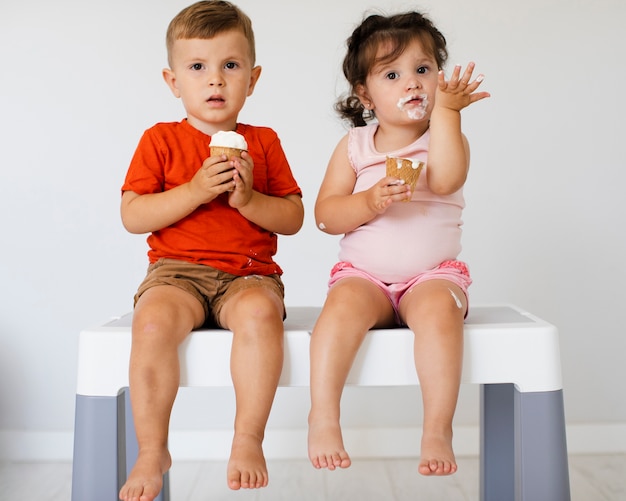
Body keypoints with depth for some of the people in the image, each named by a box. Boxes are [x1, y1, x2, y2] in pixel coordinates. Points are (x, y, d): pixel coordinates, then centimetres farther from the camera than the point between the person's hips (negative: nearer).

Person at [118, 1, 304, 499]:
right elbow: (132, 216, -1)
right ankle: (152, 452, -14)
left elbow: (293, 218, 9)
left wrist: (249, 199, -10)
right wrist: (195, 190, -13)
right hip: (176, 270, 0)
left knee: (260, 313, -34)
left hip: (249, 273, 1)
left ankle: (248, 440, -18)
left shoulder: (263, 142, 13)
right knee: (153, 321, -32)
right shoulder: (161, 140, 8)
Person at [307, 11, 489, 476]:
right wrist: (368, 203, -17)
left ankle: (438, 431, -26)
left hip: (432, 274, 0)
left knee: (439, 307, -33)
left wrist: (446, 110, -18)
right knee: (344, 304, -32)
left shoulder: (447, 137, 6)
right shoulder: (353, 146, 8)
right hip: (362, 273, 1)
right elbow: (325, 214, 1)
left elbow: (445, 180, -19)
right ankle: (323, 418, -25)